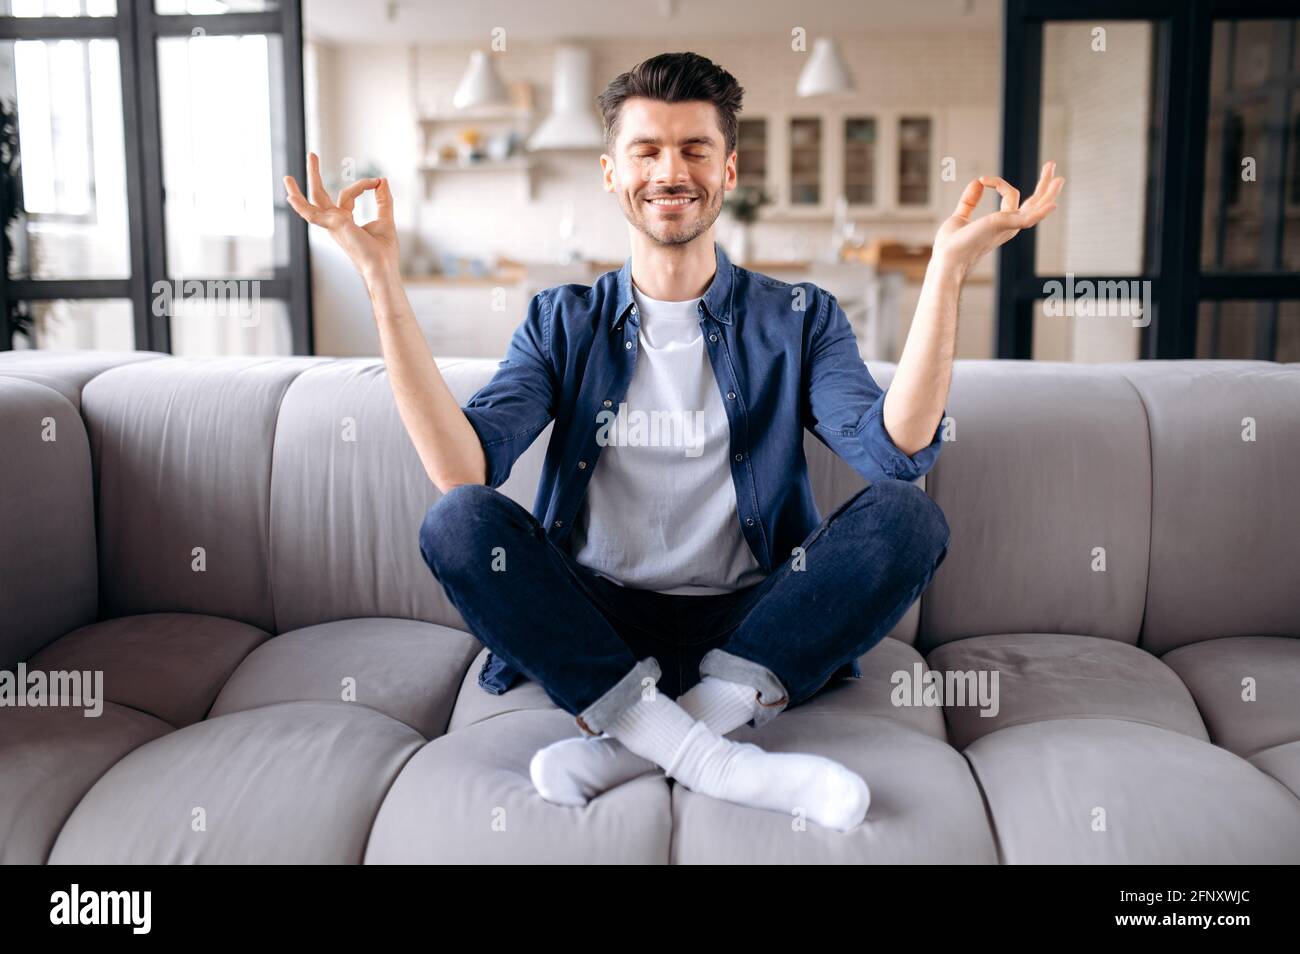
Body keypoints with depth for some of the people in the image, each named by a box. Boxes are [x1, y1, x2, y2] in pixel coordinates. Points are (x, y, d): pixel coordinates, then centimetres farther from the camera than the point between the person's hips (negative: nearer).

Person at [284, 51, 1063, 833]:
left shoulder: (799, 319, 6)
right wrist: (384, 284, -16)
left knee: (909, 516, -22)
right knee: (458, 522, -24)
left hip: (751, 628, 0)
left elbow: (896, 452, -13)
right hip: (597, 625, 0)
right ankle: (715, 761, -26)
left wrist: (948, 270, -22)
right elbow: (463, 471, -10)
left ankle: (635, 740, -24)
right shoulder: (563, 322, 7)